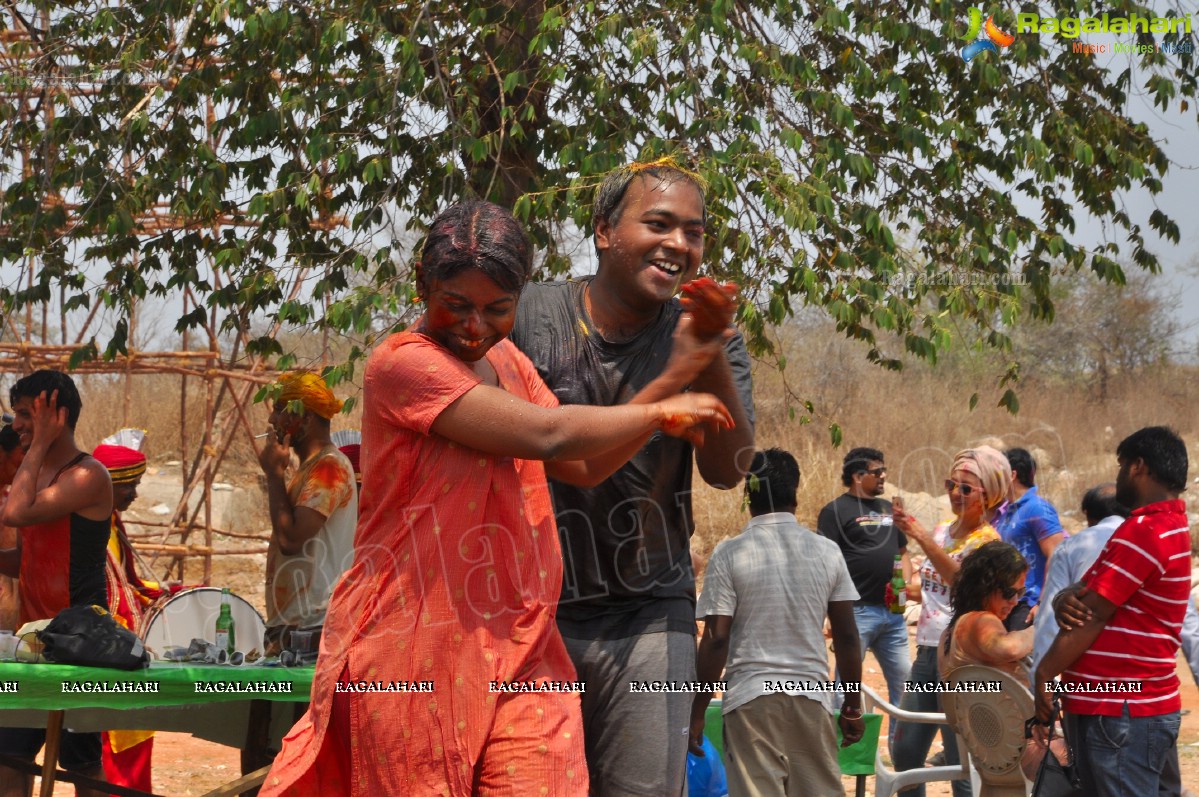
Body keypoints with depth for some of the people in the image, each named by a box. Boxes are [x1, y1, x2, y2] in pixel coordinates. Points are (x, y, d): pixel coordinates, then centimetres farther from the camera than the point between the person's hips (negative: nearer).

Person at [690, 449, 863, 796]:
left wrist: (697, 710, 0)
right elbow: (846, 638, 5)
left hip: (751, 698, -2)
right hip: (812, 694, 2)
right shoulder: (827, 552, 3)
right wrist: (853, 705, 15)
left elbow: (715, 640, -7)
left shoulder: (729, 555, -4)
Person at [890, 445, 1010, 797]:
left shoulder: (986, 540, -9)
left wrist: (922, 538, -36)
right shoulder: (942, 531, 13)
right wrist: (907, 590, 9)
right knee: (905, 752, 12)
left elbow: (960, 579, -29)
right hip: (927, 651, 8)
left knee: (961, 763, -6)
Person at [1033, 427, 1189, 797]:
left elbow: (1092, 615, -16)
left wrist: (1044, 676, -8)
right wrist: (1067, 599, -9)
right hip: (1144, 704, 10)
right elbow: (1089, 597, 14)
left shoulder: (1144, 531, -17)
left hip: (1120, 712, -10)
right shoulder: (1169, 526, 17)